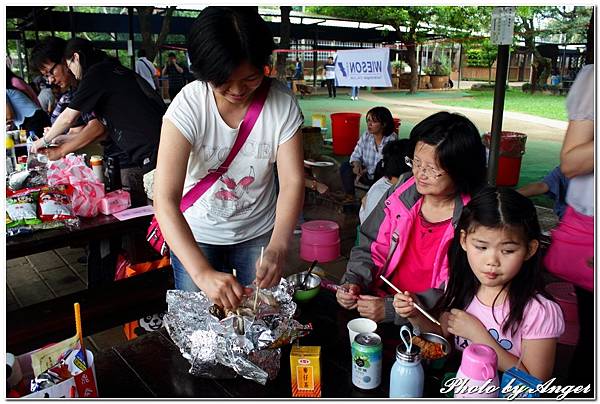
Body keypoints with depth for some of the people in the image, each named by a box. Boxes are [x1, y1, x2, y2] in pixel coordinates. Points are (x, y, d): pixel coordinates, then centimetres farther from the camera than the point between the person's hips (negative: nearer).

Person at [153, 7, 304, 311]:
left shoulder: (282, 104, -18)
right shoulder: (188, 106, -25)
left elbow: (293, 182, -19)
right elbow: (165, 201, -31)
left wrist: (277, 248, -35)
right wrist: (203, 273, -42)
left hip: (258, 233, 2)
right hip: (195, 235, -1)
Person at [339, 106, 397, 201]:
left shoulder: (391, 140, -16)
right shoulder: (366, 135, -1)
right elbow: (356, 155, 2)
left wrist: (367, 171, -27)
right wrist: (356, 164, -22)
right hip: (366, 173, 5)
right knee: (345, 166, -14)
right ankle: (350, 197, -1)